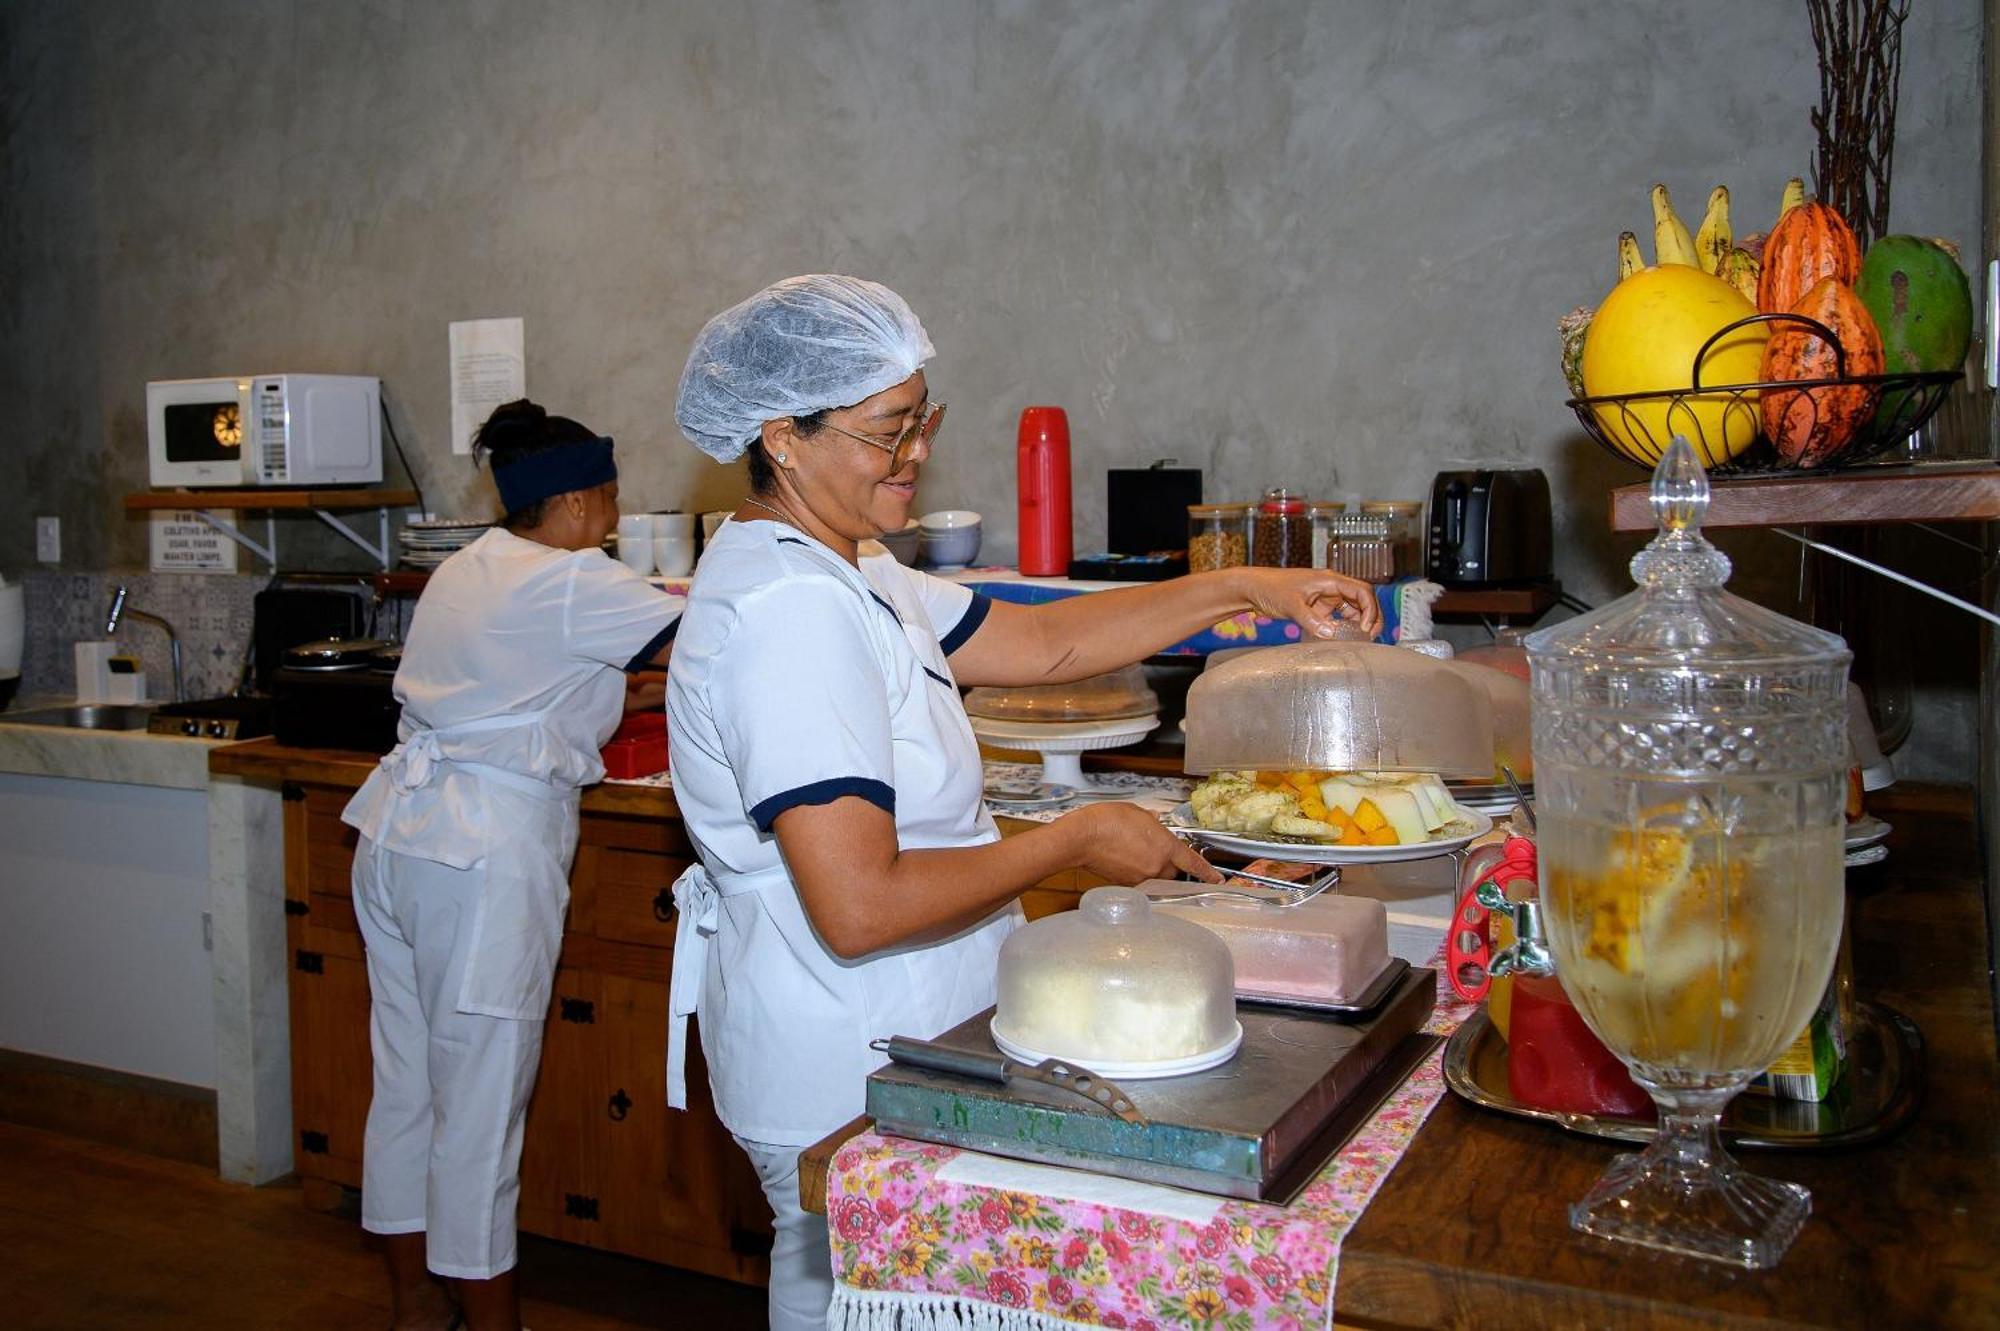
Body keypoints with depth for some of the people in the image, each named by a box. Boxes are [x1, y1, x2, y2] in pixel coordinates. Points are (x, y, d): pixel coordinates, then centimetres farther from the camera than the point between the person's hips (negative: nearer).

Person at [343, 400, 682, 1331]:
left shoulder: (466, 570, 15)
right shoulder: (570, 583, -11)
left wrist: (655, 693, 20)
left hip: (397, 836, 9)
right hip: (484, 853, -9)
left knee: (406, 1082, 16)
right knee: (481, 1101, 1)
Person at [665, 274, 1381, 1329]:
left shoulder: (836, 572, 7)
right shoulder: (790, 610, -26)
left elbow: (1041, 641, 7)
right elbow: (860, 907, -31)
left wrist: (1243, 591, 1)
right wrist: (1076, 842, -20)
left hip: (862, 1039, 10)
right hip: (846, 1072, -10)